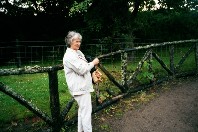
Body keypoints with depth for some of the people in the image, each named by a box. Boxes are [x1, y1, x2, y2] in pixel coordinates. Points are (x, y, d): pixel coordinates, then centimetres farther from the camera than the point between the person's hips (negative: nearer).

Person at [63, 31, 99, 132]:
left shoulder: (78, 53, 12)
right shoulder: (69, 55, -17)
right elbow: (81, 69, -22)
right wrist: (93, 63, -10)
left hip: (83, 86, 10)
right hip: (80, 87, -10)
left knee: (82, 109, 19)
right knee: (86, 111, -7)